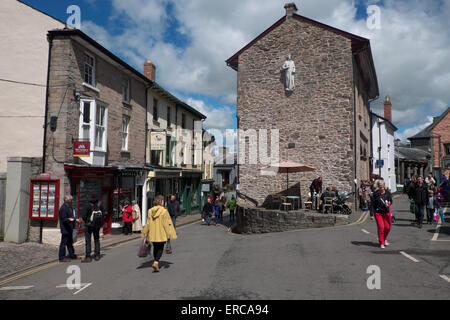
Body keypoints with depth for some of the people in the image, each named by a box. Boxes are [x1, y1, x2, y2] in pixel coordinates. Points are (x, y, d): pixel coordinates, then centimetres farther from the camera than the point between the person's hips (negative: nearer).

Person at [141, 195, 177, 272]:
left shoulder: (150, 211, 0)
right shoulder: (164, 211, -14)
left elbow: (148, 223, 5)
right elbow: (167, 223, -13)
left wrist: (145, 233, 14)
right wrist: (169, 234, -7)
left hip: (153, 234, 4)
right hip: (161, 234, -4)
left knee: (155, 248, 19)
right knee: (160, 248, 9)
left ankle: (156, 264, 26)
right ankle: (156, 262, -10)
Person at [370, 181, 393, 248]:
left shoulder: (388, 192, -2)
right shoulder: (375, 194, -8)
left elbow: (391, 201, 13)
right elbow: (372, 204, -6)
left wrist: (389, 203, -10)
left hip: (386, 212, 2)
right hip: (378, 212, -2)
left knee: (387, 227, 3)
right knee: (380, 227, -5)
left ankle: (385, 238, 33)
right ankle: (381, 243, 7)